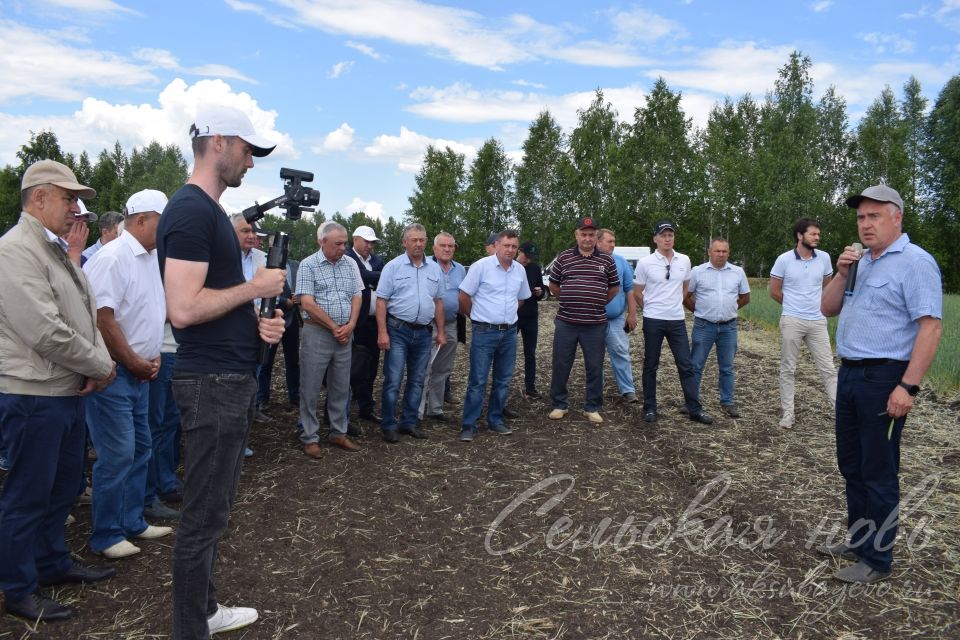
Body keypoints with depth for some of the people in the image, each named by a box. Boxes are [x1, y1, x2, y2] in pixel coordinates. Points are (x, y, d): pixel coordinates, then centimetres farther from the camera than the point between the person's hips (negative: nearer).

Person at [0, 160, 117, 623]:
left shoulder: (56, 250, 13)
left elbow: (87, 317, 14)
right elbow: (47, 333, -24)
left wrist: (101, 363, -3)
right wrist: (100, 367, -12)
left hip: (69, 392, 9)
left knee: (63, 487, 20)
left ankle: (52, 563, 36)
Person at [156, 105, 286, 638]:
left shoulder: (211, 210, 15)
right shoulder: (191, 210, -16)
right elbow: (184, 309, -25)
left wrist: (256, 322, 5)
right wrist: (255, 287, -14)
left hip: (232, 378, 10)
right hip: (213, 383, -10)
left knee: (213, 509, 20)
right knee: (204, 515, 2)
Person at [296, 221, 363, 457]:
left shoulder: (350, 264, 8)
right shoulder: (308, 265, -6)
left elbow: (356, 297, 9)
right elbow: (307, 304, -12)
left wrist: (350, 326, -6)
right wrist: (334, 328, -10)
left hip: (345, 334, 5)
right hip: (317, 333, -4)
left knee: (341, 387, 11)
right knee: (311, 389, 2)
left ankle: (338, 433, 23)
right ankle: (310, 437, 13)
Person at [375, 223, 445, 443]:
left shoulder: (434, 269, 9)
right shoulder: (393, 266, -3)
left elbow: (438, 301, 14)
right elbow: (381, 300, -6)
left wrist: (441, 331, 11)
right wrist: (382, 332, -13)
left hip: (423, 332, 4)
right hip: (398, 331, -4)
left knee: (417, 381, 11)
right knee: (393, 381, -2)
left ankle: (409, 422, 22)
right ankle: (389, 426, 9)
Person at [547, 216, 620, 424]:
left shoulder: (606, 260, 4)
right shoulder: (563, 258, 3)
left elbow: (614, 288, 14)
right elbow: (553, 285, 13)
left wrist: (598, 303, 8)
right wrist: (568, 301, 9)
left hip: (595, 324, 0)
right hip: (566, 322, 0)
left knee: (595, 368, 6)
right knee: (560, 366, 5)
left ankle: (592, 408, 19)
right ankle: (559, 404, 20)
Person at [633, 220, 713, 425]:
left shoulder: (684, 261, 4)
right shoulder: (645, 262, -7)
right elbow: (637, 293, 2)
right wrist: (651, 309, 8)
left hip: (677, 320, 3)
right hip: (653, 321, -3)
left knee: (686, 365, 3)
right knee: (651, 366, 6)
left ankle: (695, 409, 10)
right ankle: (650, 408, 15)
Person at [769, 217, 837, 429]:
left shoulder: (824, 258, 2)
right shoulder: (784, 260, -6)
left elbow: (827, 287, 18)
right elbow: (774, 292, 3)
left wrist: (816, 304, 15)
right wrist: (794, 305, 10)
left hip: (818, 321, 2)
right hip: (792, 321, -2)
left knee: (828, 367, 4)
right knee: (788, 368, 5)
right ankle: (787, 412, 13)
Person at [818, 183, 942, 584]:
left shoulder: (915, 262, -12)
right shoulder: (861, 263, 14)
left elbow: (931, 326, -19)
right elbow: (828, 310, 14)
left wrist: (908, 386, -24)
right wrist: (841, 275, -3)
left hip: (884, 379, -8)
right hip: (849, 374, 8)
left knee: (877, 472, 1)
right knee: (851, 464, 16)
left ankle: (877, 558, 13)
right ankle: (858, 541, 31)